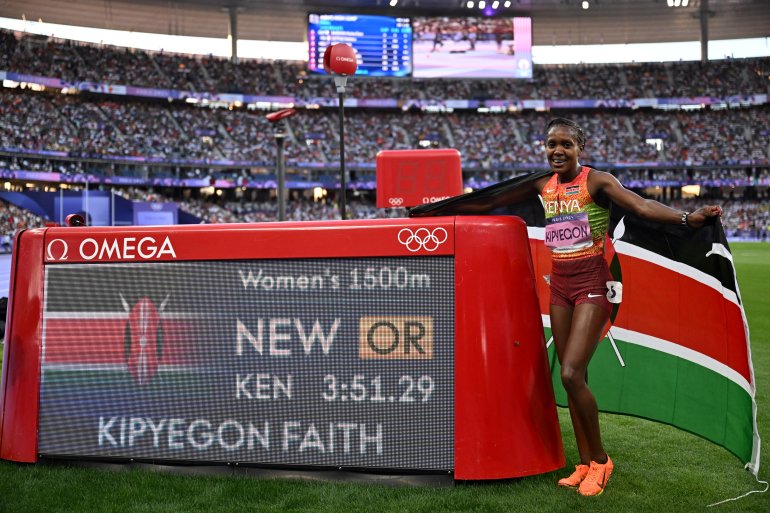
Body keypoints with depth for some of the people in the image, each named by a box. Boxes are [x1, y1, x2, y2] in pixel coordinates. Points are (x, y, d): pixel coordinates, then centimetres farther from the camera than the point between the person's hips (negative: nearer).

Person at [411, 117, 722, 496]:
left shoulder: (596, 181, -9)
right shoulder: (542, 185, 7)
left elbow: (642, 206, -22)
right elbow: (489, 203, 15)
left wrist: (687, 218, -39)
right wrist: (437, 209, 17)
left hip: (592, 283, -6)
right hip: (560, 284, 6)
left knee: (572, 374, -15)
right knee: (572, 379, 7)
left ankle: (600, 459, 4)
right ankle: (585, 465, 18)